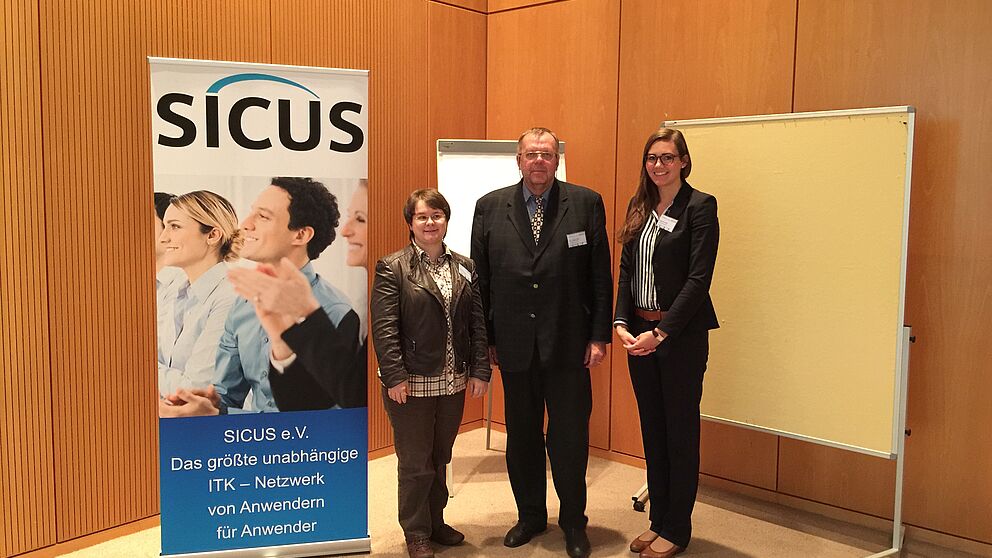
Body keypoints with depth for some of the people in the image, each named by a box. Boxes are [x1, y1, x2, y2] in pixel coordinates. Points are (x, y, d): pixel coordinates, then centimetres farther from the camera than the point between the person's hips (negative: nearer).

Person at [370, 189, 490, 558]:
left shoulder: (464, 267, 7)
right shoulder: (392, 268, -7)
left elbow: (477, 323, 6)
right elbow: (384, 327, -12)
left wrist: (480, 370, 0)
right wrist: (394, 377, -17)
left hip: (454, 382, 5)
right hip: (412, 384, -4)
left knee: (440, 459, 18)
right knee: (415, 463, 9)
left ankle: (436, 522, 36)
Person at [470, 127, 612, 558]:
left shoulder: (586, 204, -1)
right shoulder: (490, 207, 3)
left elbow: (600, 276, -1)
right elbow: (481, 279, 4)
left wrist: (599, 336, -4)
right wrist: (485, 338, 2)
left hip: (568, 344, -2)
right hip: (514, 344, 2)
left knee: (570, 436, 7)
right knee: (521, 436, 14)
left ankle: (573, 522, 27)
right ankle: (530, 515, 34)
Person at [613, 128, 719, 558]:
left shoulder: (700, 207, -9)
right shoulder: (639, 207, 10)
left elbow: (699, 278, -15)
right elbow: (626, 271, 7)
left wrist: (660, 332, -20)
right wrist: (621, 323, -7)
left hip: (681, 334, -6)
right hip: (638, 332, 6)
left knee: (680, 430, 6)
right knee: (651, 427, 14)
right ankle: (657, 520, 29)